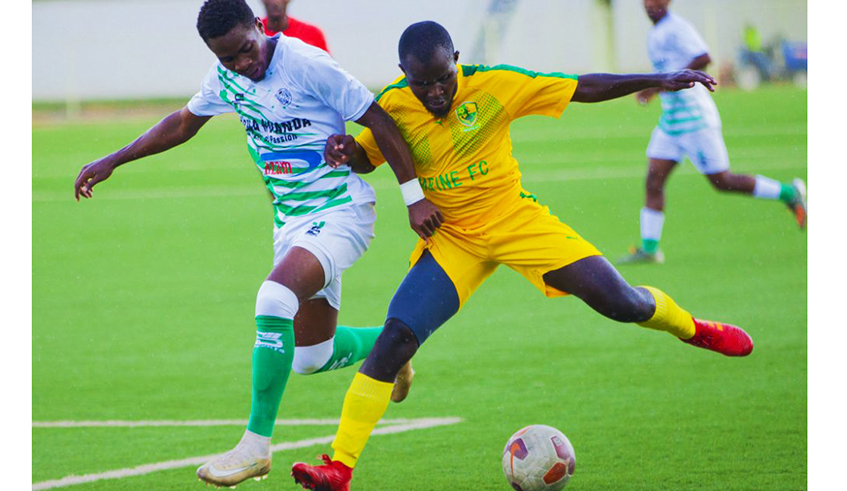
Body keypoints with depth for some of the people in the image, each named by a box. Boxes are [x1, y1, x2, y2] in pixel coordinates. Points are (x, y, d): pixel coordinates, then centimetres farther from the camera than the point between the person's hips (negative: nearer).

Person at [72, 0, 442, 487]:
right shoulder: (226, 77, 2)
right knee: (309, 356, 13)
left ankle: (257, 442, -23)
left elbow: (378, 120, -15)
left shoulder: (307, 64, -19)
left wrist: (415, 196, -14)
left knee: (274, 299, -30)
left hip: (341, 212, -8)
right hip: (291, 221, 8)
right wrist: (113, 161, 19)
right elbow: (184, 122, 21)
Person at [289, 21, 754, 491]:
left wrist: (659, 80, -13)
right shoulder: (393, 105, -11)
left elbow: (585, 88, -9)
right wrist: (346, 150, -18)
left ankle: (691, 329, 29)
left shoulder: (495, 84, -16)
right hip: (453, 240, 1)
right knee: (395, 338, -19)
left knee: (623, 303, -8)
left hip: (516, 219, -1)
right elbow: (366, 160, 6)